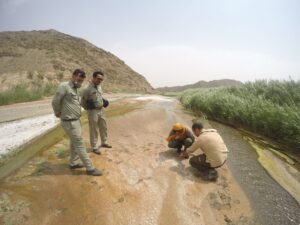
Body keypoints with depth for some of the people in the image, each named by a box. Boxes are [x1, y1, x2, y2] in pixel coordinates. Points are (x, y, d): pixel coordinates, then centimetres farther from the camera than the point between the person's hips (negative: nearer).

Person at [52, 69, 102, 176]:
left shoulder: (74, 89, 10)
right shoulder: (64, 86, -17)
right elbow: (55, 101, -15)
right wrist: (58, 113, 0)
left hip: (76, 120, 9)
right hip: (69, 122, -9)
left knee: (74, 142, 20)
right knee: (79, 144, -3)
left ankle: (73, 163, 38)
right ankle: (90, 168, 6)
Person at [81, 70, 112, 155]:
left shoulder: (99, 87, 7)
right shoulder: (88, 89, -17)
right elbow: (83, 103, -9)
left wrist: (104, 101, 5)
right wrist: (90, 109, -1)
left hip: (101, 110, 8)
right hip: (93, 112, -8)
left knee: (103, 127, 18)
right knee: (94, 130, 3)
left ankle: (104, 142, 37)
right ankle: (94, 147, 17)